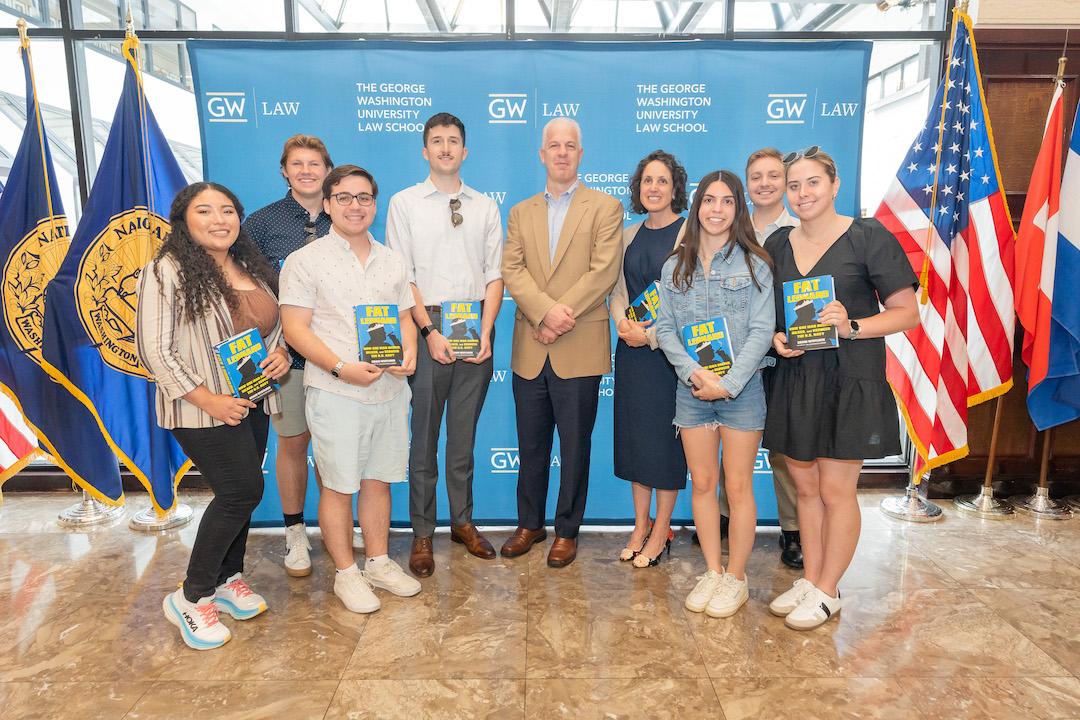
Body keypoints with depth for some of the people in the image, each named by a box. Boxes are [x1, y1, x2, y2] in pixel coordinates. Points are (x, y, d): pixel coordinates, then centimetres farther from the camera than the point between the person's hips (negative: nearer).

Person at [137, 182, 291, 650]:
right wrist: (208, 400, -19)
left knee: (236, 495, 14)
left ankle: (227, 580, 34)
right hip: (202, 409, -7)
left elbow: (274, 327, 21)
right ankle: (190, 598, 9)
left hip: (251, 403, 7)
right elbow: (153, 349, -15)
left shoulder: (252, 270, 9)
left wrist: (280, 353, -2)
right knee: (243, 491, -10)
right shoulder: (167, 271, -12)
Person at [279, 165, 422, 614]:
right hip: (336, 392, -4)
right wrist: (342, 368, -21)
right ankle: (346, 573, 21)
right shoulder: (305, 261, -4)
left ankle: (378, 562, 30)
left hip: (390, 390, 5)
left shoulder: (392, 262, 12)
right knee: (339, 487, 5)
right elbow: (295, 329, -9)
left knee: (378, 480, 15)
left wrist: (408, 352, -6)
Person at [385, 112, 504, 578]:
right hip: (428, 325, -2)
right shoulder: (405, 203, 5)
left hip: (476, 328, 2)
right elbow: (402, 276, -2)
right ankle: (422, 533, 14)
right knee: (424, 433, 3)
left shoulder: (486, 207, 12)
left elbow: (494, 274, 7)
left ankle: (463, 521, 24)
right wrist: (429, 331, -11)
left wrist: (486, 330, -7)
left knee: (464, 432, 11)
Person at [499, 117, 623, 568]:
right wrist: (545, 311, -16)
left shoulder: (606, 208, 3)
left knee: (575, 446, 6)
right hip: (529, 349, 4)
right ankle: (529, 523, 29)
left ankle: (566, 531, 22)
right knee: (530, 443, 13)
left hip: (579, 349, -3)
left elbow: (604, 271, -9)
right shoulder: (521, 212, 14)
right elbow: (512, 270, 1)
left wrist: (560, 316, -16)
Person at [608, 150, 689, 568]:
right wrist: (622, 323, -6)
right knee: (634, 434, 10)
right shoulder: (629, 235, 12)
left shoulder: (689, 233, -6)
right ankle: (640, 525, 24)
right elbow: (618, 290, 13)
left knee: (666, 436, 2)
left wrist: (652, 336, -16)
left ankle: (661, 530, 16)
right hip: (631, 348, 6)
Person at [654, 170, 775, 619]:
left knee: (738, 486, 3)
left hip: (742, 389, -3)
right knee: (702, 483, 9)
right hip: (692, 390, 3)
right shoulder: (675, 266, 7)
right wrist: (694, 372, -12)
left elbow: (761, 331, -7)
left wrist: (729, 383, -15)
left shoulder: (754, 265, -1)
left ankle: (736, 578, 18)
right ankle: (712, 572, 23)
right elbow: (664, 328, 3)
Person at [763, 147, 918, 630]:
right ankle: (809, 580, 28)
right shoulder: (777, 244, 8)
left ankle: (827, 592, 20)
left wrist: (852, 326, -22)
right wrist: (775, 338, -6)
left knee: (835, 491, 3)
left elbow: (907, 312, -7)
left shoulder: (869, 237, -7)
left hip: (850, 381, -5)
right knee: (806, 487, 13)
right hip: (794, 381, 5)